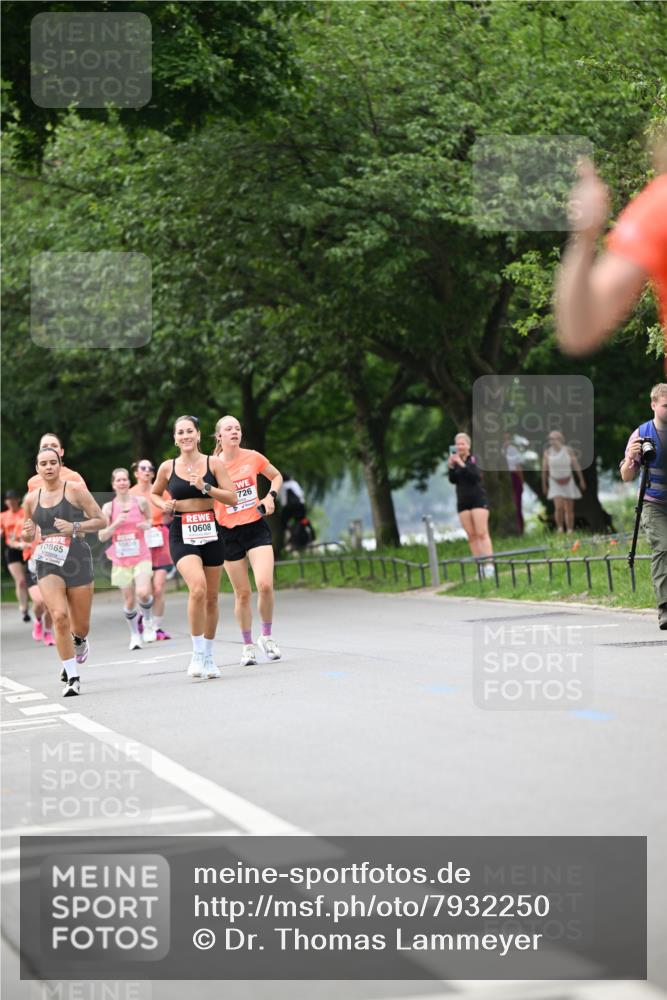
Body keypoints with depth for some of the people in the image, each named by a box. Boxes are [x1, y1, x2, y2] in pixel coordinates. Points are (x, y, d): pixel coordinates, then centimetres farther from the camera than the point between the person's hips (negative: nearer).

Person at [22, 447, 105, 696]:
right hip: (48, 563, 1)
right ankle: (72, 678, -11)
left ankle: (78, 644, 44)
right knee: (59, 617, -18)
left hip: (77, 559, -1)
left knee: (81, 626, 5)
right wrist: (27, 533, -3)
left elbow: (100, 520, -1)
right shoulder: (32, 499, 8)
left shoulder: (75, 490, -2)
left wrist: (75, 527, -16)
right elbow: (29, 535, 21)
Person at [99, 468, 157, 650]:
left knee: (143, 593, -21)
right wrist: (116, 524, -16)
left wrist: (146, 525, -5)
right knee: (129, 601, 1)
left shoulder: (141, 502, 1)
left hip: (141, 557, -1)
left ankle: (148, 621, 9)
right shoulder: (108, 508, 0)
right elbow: (101, 536, 0)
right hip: (121, 560, 1)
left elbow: (150, 521, 18)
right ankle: (134, 634, 22)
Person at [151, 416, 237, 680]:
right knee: (198, 588, -25)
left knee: (211, 598, 9)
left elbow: (232, 498, -3)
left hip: (210, 532, 2)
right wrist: (164, 505, -2)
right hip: (182, 535, -2)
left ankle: (208, 656, 27)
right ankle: (197, 653, -15)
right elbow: (154, 494, 20)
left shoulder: (213, 463, 1)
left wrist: (205, 487, -15)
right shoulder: (167, 468, 3)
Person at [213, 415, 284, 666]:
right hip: (229, 533, -1)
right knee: (242, 593, 3)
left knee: (265, 584, -16)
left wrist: (271, 496, 1)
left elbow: (277, 476, 17)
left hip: (256, 528, 1)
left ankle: (267, 636, 5)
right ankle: (247, 645, 19)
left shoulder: (253, 458, 0)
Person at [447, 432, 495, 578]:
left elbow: (476, 476, -19)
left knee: (482, 533, -11)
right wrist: (451, 467, -17)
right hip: (463, 502, 5)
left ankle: (489, 565, -14)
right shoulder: (455, 461, 9)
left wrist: (462, 464, -26)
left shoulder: (474, 459, -4)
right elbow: (452, 480, 0)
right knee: (471, 536, 2)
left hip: (478, 500, -5)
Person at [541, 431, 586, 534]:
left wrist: (581, 480, -1)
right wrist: (544, 485, 2)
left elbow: (577, 465, -4)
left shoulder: (568, 450, -13)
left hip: (568, 483, 1)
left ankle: (570, 532, 14)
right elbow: (544, 469, -3)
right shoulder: (547, 452, -12)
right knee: (558, 507, -17)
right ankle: (560, 528, 3)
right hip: (555, 484, -1)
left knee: (569, 509, 4)